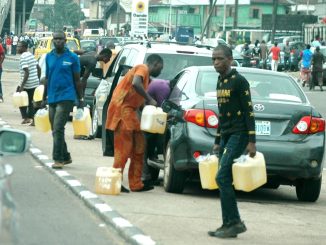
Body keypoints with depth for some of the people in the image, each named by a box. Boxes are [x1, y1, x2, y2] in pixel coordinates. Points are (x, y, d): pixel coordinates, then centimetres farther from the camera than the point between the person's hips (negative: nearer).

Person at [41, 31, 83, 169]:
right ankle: (65, 157, 22)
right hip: (52, 98, 5)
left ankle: (58, 159, -14)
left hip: (66, 97, -5)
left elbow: (77, 80, 2)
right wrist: (44, 98, 17)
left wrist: (80, 99, 1)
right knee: (55, 130, 10)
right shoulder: (49, 57, 11)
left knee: (58, 128, -15)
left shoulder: (72, 57, -1)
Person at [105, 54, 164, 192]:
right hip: (122, 108, -10)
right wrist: (149, 99, -20)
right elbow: (135, 84, -27)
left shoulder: (145, 75, 24)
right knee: (124, 149, -10)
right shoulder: (143, 68, -5)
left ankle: (136, 184, 12)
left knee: (139, 147, 10)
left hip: (129, 111, 10)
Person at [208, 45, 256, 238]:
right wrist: (217, 141, 22)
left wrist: (252, 141, -18)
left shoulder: (239, 81, -9)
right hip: (226, 136, 9)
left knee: (222, 177, -16)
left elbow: (249, 111, -13)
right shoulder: (221, 82, 16)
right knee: (224, 181, 5)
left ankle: (235, 223, -12)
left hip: (238, 135, -9)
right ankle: (228, 225, 8)